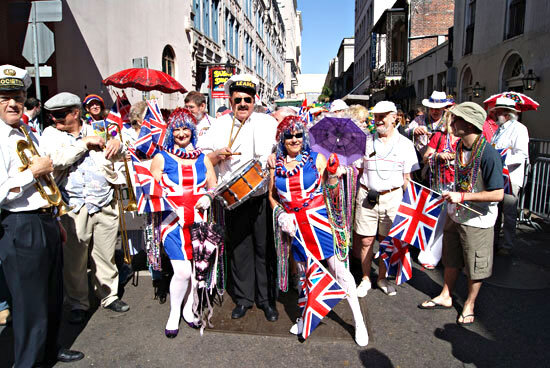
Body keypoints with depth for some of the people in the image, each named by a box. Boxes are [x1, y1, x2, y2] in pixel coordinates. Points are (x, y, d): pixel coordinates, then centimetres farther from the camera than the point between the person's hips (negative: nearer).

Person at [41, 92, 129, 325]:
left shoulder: (96, 130, 9)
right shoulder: (51, 134, 3)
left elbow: (117, 156, 15)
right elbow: (57, 160, -15)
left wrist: (117, 144, -7)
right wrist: (84, 143, -12)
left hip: (106, 205, 2)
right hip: (74, 208, -1)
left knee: (106, 255, 12)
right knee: (74, 260, 5)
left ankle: (109, 296, 30)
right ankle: (78, 304, 24)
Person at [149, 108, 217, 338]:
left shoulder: (203, 159, 12)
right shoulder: (161, 158, 4)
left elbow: (214, 188, 16)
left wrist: (208, 198, -5)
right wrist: (171, 205, -13)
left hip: (199, 220, 3)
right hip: (173, 221, -3)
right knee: (182, 271, -10)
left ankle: (189, 309, 31)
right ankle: (174, 315, 14)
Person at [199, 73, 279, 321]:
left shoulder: (269, 122, 8)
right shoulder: (219, 125, 10)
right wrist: (218, 154, -9)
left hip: (264, 198, -1)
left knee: (264, 248, 4)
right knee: (239, 249, 8)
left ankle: (266, 299, 21)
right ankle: (243, 298, 24)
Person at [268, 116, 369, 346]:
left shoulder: (317, 159, 0)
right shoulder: (275, 165, 6)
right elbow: (272, 196, 15)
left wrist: (334, 176, -17)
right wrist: (281, 215, 0)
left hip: (318, 220, -2)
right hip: (293, 225, 3)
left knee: (338, 269, -3)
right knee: (302, 271, 16)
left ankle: (359, 321, 12)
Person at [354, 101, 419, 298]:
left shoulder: (405, 144, 3)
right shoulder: (365, 141, 6)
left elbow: (407, 178, 5)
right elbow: (359, 170, 10)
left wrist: (406, 202, -1)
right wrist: (360, 193, 3)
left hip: (392, 196, 0)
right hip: (366, 196, 1)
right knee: (366, 241, 5)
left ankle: (382, 278, 29)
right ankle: (365, 279, 22)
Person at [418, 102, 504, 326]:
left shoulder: (488, 154, -25)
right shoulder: (460, 146, -2)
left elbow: (498, 194, -26)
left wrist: (462, 196, -28)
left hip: (477, 221, -7)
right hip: (455, 214, 7)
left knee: (475, 267, 12)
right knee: (451, 259, 20)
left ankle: (469, 304, 32)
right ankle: (445, 297, 38)